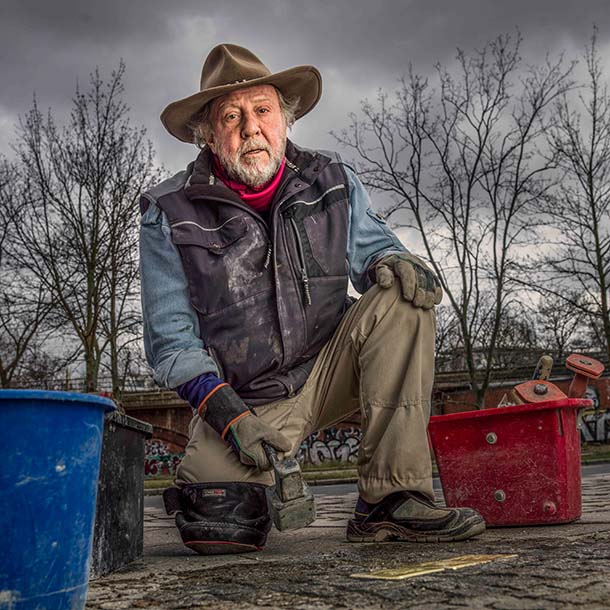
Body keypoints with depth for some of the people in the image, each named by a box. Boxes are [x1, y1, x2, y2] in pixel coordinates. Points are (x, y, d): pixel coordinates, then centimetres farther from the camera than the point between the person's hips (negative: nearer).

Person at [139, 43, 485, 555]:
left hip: (325, 373, 3)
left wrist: (392, 261, -19)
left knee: (401, 299, -24)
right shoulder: (169, 215, -7)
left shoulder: (333, 181, 0)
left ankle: (391, 501, -23)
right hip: (241, 400, -2)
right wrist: (229, 414, -19)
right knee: (218, 529, -25)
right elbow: (171, 338, -7)